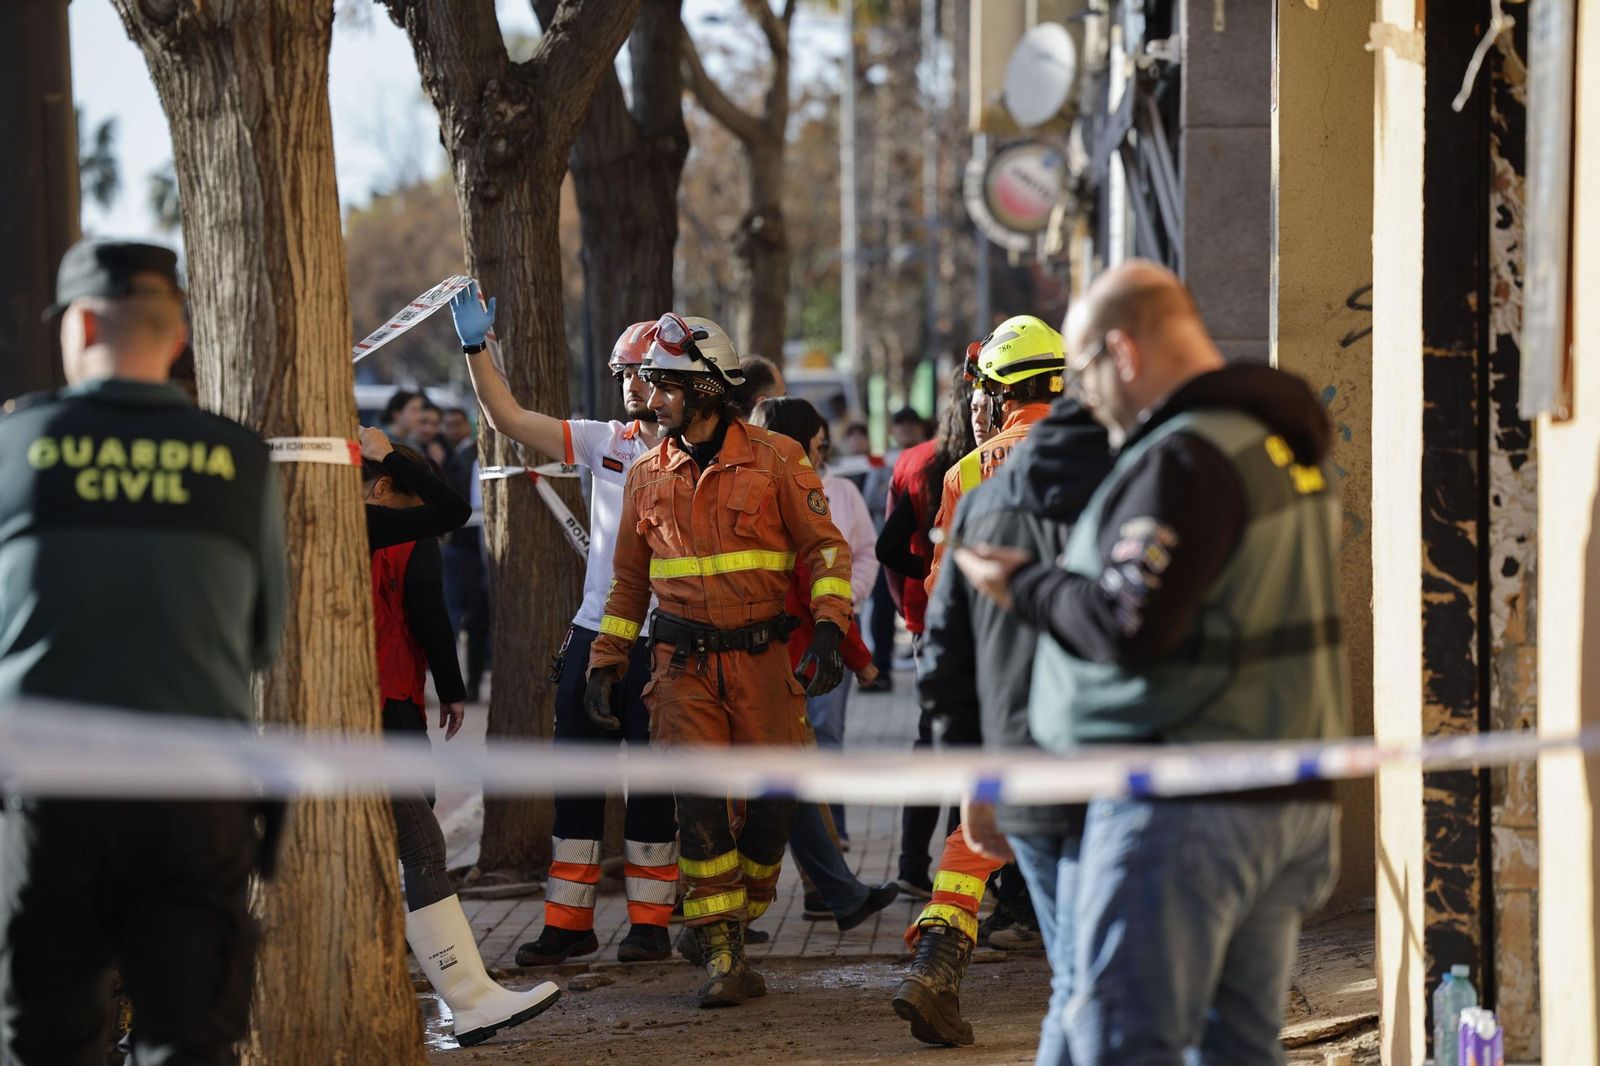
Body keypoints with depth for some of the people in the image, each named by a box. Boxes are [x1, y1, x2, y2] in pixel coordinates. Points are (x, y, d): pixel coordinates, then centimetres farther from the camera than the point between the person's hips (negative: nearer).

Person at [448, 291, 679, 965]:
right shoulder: (607, 442, 9)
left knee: (653, 784, 3)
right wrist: (476, 347, 3)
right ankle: (568, 922, 13)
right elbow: (510, 419, 11)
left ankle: (650, 921, 12)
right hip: (593, 635, 6)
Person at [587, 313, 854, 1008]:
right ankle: (723, 956, -4)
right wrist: (606, 661, 13)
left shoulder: (775, 460, -2)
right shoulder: (647, 476, 9)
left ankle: (722, 923, 21)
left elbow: (824, 546, -1)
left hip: (762, 657, -1)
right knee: (700, 801, -10)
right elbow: (629, 578, 17)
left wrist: (828, 630, -13)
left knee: (772, 798, -1)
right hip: (685, 664, 2)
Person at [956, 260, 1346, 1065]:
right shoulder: (1284, 441, 16)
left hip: (1183, 803, -10)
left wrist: (1026, 584, -5)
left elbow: (1128, 626, -21)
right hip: (1291, 800, 10)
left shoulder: (1183, 458, -15)